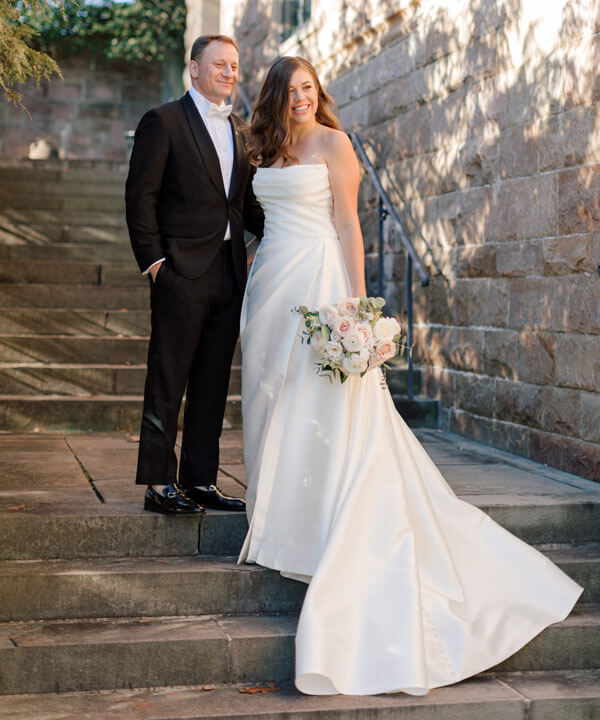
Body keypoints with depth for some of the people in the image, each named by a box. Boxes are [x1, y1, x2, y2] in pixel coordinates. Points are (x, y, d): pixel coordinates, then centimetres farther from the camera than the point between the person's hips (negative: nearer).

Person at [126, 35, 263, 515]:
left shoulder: (241, 131, 17)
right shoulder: (163, 121, -2)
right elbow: (141, 196, -5)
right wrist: (153, 260, -12)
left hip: (230, 273, 6)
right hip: (183, 272, -6)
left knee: (213, 384, 10)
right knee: (168, 382, -1)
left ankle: (201, 480, 17)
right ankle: (159, 484, 6)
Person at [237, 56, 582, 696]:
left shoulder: (332, 143, -3)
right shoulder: (268, 151, 16)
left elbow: (347, 224, -8)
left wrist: (357, 301, -15)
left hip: (317, 281, -7)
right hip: (271, 283, 7)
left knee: (321, 405, -7)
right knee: (273, 399, 9)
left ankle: (328, 534, -1)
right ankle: (279, 517, 20)